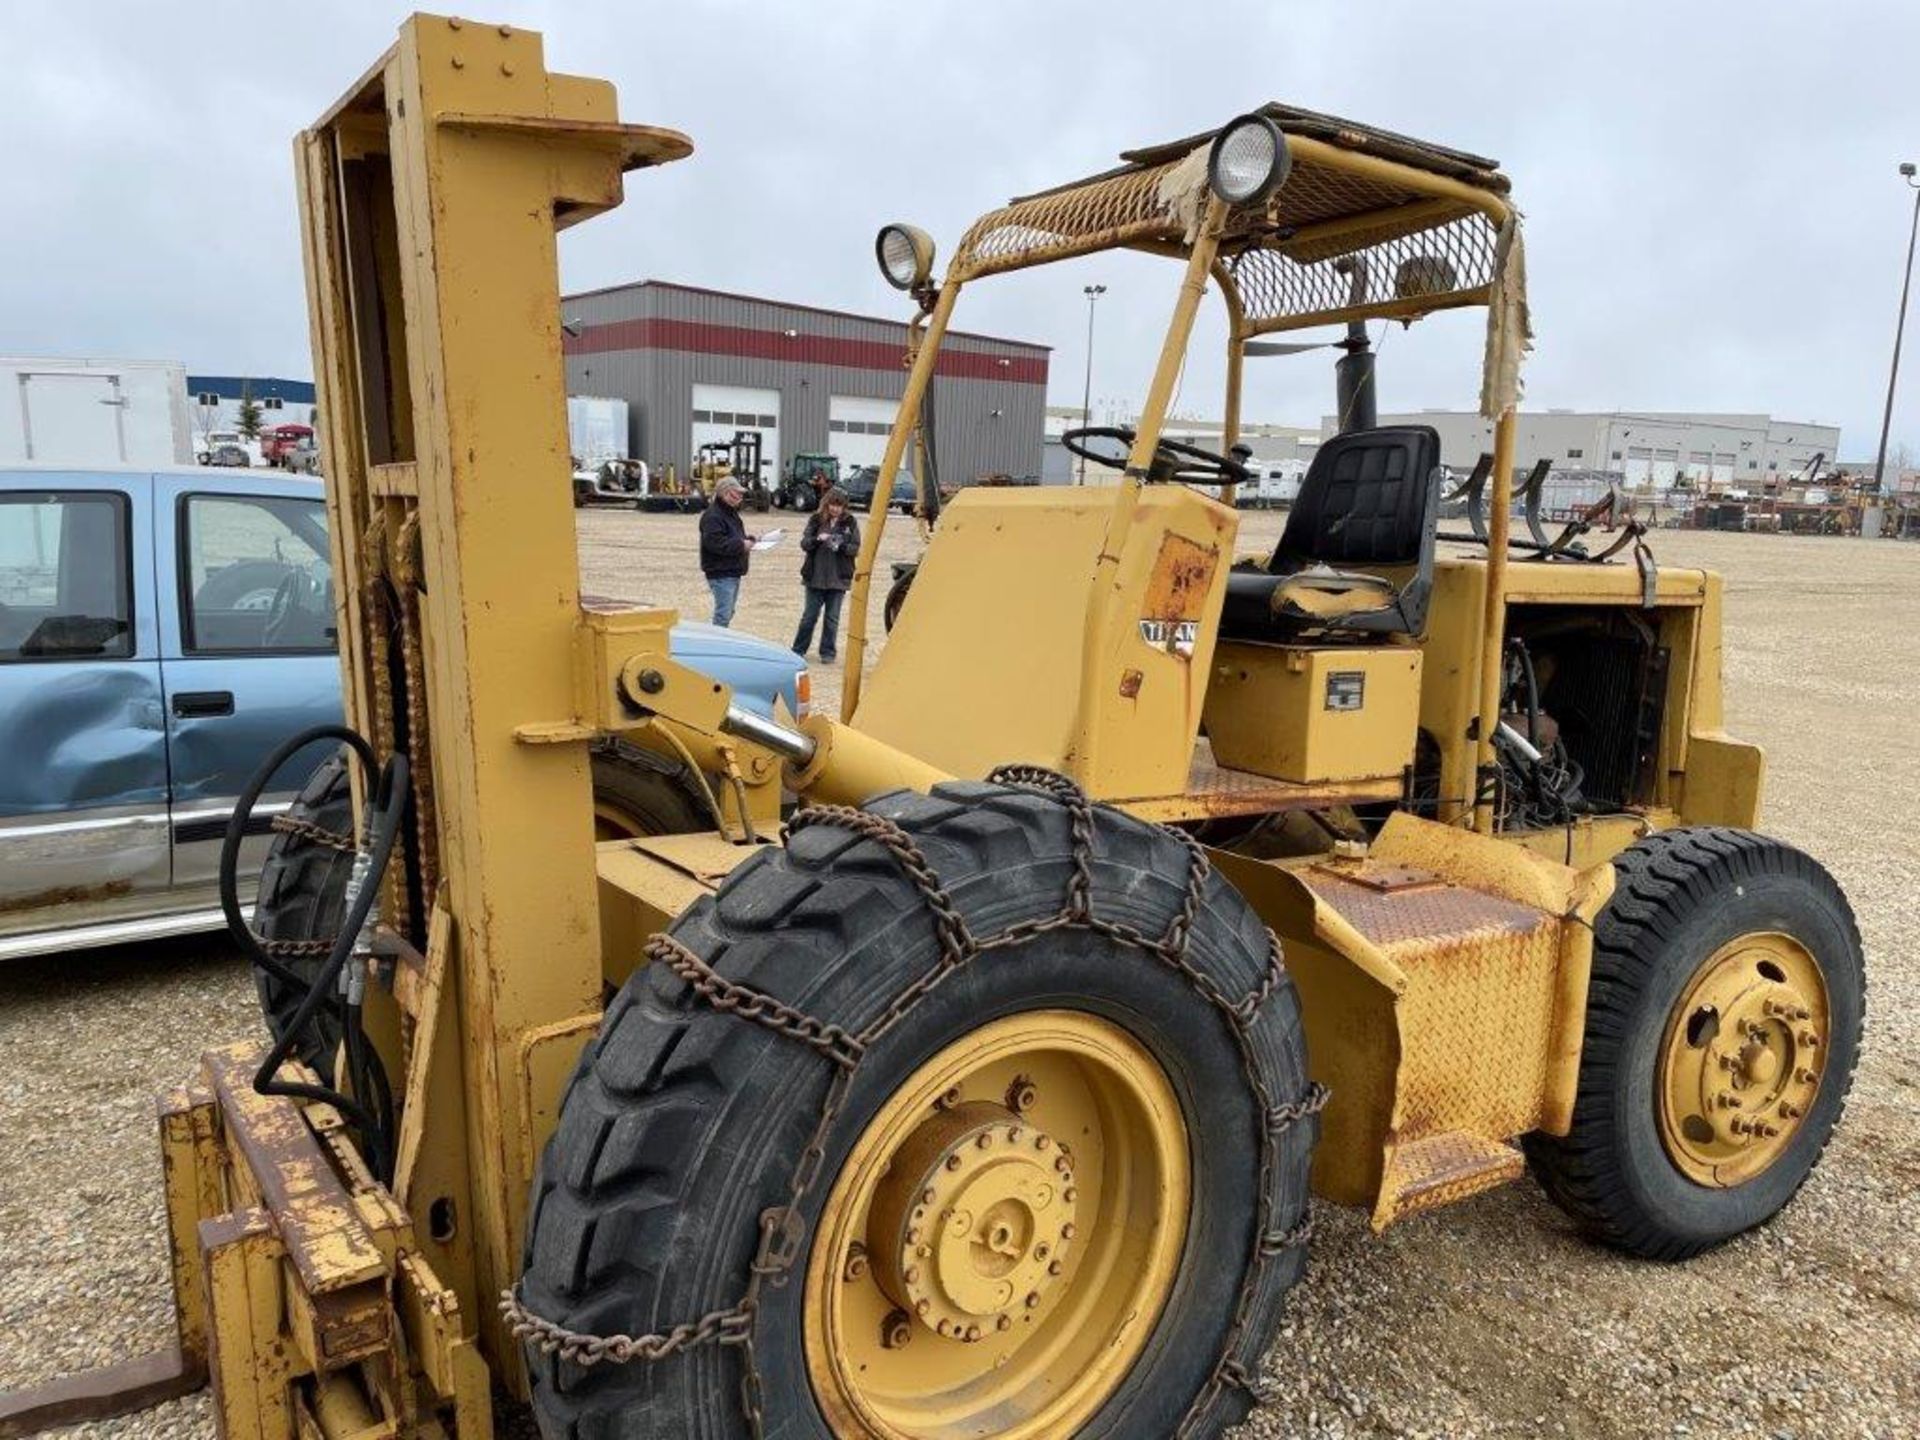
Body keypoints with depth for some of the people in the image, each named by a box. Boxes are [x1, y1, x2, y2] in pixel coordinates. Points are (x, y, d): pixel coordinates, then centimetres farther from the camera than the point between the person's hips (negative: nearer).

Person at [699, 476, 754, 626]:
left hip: (733, 572, 10)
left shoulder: (731, 512, 18)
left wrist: (748, 540, 6)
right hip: (721, 573, -10)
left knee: (728, 613, 16)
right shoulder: (712, 515, -15)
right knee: (723, 614, -11)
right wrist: (741, 545, -23)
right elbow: (714, 542, -26)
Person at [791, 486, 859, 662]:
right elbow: (804, 543, -2)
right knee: (809, 615, 7)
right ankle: (798, 650, 17)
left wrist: (841, 546, -22)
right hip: (815, 576, 1)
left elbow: (856, 548, -2)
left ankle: (828, 652, 17)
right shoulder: (816, 519, 2)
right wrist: (818, 539, -22)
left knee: (832, 618, 6)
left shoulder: (850, 522, 0)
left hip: (838, 579, -1)